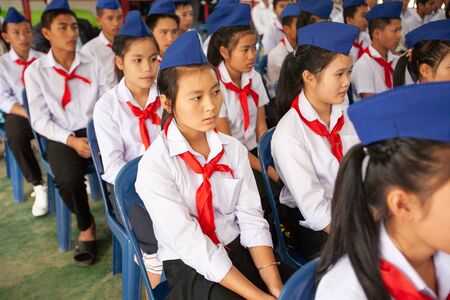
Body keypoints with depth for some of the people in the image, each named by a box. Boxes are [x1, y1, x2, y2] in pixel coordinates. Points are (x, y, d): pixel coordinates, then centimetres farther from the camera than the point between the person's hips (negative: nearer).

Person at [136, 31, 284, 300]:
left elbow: (252, 219, -6)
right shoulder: (154, 166, -15)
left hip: (239, 248, 4)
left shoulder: (233, 148, 0)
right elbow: (191, 246, -19)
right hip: (190, 267, -3)